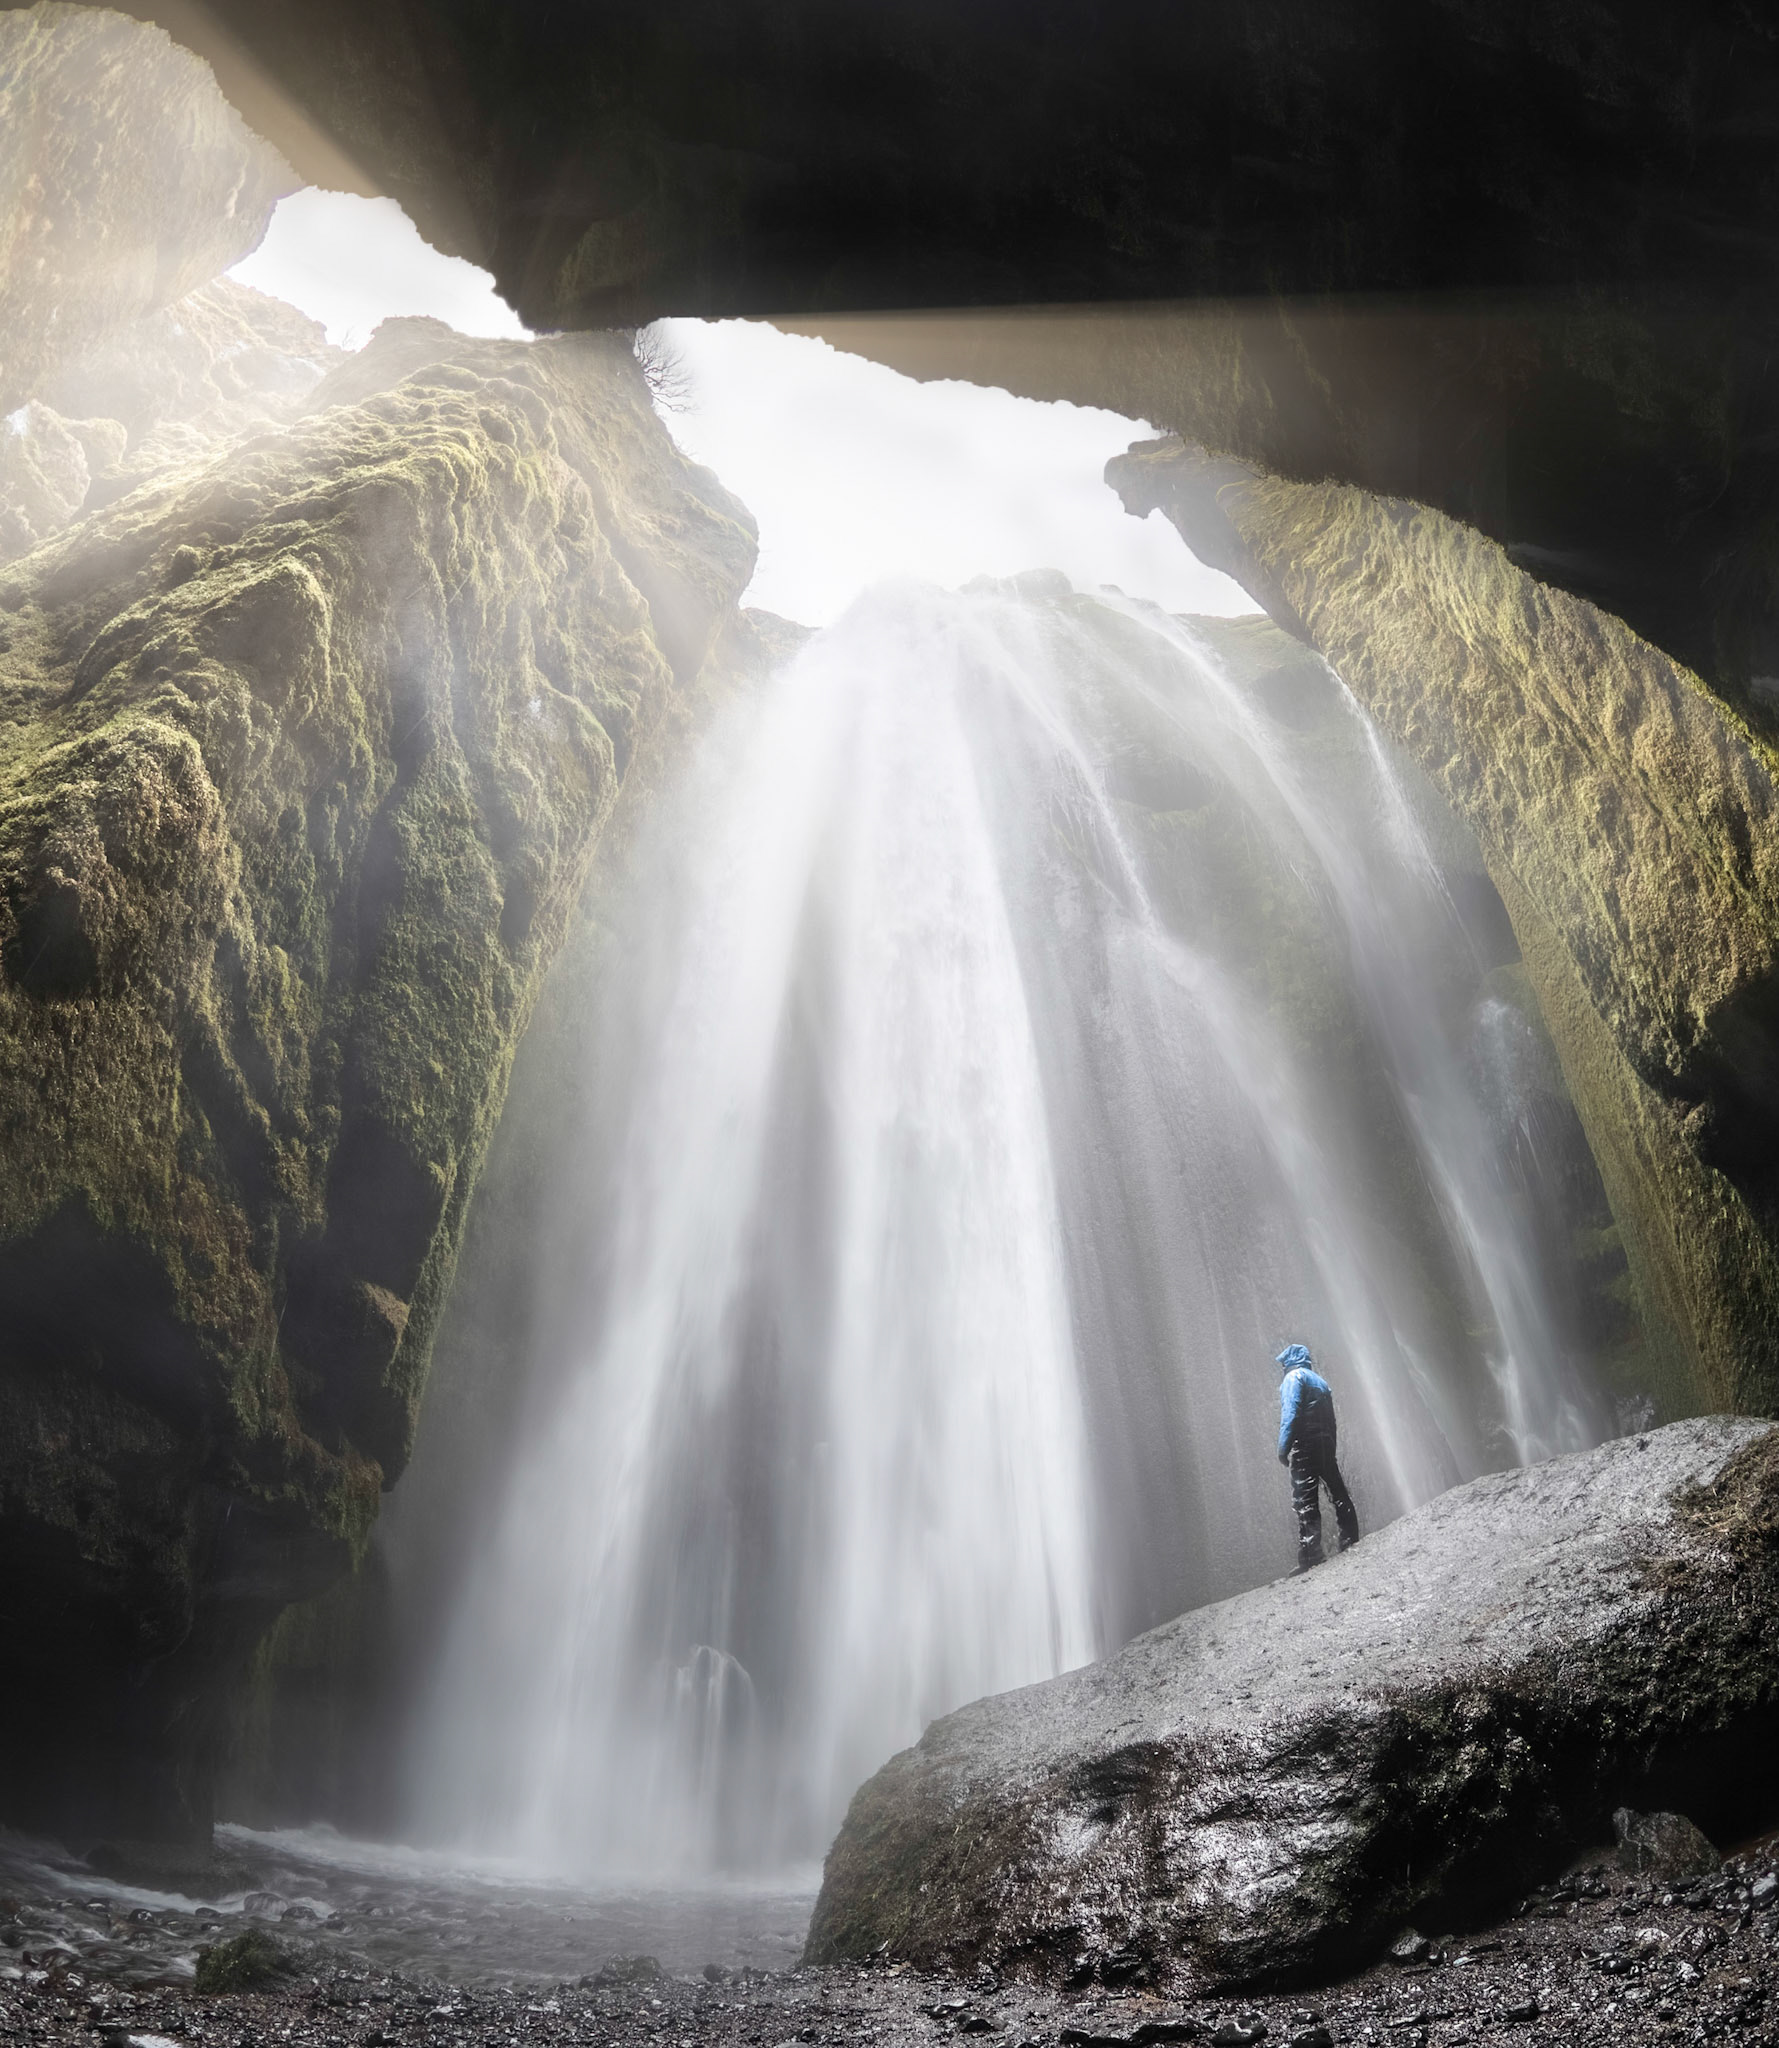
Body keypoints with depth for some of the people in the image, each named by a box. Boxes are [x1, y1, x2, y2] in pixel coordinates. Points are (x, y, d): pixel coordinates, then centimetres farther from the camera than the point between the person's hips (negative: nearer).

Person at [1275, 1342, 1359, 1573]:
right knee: (1339, 1495, 14)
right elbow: (1331, 1421, 20)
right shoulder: (1321, 1381, 23)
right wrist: (1331, 1452, 20)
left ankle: (1310, 1558, -17)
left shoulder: (1293, 1377, -1)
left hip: (1305, 1446, -8)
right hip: (1326, 1445, 8)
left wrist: (1283, 1448, -17)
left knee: (1305, 1502, -11)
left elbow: (1290, 1414, -14)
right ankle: (1351, 1541, 18)